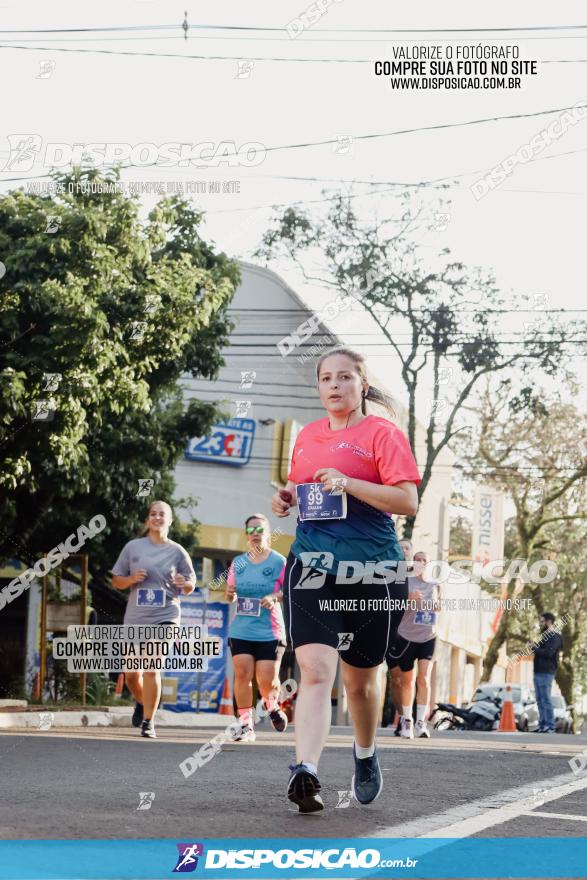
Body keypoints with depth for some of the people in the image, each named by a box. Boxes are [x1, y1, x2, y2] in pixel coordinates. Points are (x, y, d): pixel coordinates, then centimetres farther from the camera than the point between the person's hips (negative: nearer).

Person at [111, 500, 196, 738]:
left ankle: (148, 722, -7)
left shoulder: (177, 551, 2)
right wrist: (132, 579, -12)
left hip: (164, 617, -2)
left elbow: (190, 587, 9)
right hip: (135, 618, 2)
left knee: (151, 669, -17)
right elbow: (116, 581, 9)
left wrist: (184, 583, -14)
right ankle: (142, 703, 40)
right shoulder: (133, 547, 4)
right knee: (131, 673, 7)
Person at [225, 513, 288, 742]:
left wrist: (275, 598, -20)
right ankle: (246, 725, 1)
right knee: (242, 674, -7)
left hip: (269, 631, -3)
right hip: (241, 631, 3)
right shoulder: (238, 562, 10)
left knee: (267, 679, -6)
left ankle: (272, 705, 28)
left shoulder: (279, 562, -1)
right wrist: (230, 594, -6)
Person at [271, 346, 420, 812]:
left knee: (361, 679, 12)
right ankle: (306, 773, -28)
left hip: (372, 571, -3)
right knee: (315, 669, -17)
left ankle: (366, 754, 40)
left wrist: (348, 483, -21)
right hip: (312, 566, 3)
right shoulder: (308, 436, 15)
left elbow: (408, 501, -11)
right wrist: (287, 498, 8)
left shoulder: (382, 433, -2)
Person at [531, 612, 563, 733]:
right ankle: (542, 725, 13)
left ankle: (550, 726, -9)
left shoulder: (554, 637, -10)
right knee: (540, 700, 10)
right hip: (538, 672, 9)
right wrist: (534, 648, 5)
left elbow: (548, 653, -21)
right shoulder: (545, 636, 20)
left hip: (546, 672, -9)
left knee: (546, 700, -10)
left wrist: (534, 648, -11)